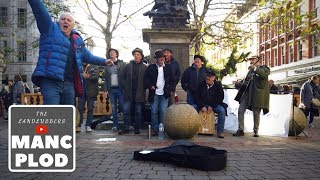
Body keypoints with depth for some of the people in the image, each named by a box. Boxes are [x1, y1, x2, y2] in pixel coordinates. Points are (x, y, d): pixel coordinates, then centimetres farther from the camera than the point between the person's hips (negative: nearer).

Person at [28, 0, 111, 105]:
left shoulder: (77, 40, 21)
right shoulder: (50, 29, 8)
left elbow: (88, 56, 34)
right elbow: (39, 9, -4)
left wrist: (104, 61, 37)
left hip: (69, 84, 6)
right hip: (50, 81, -6)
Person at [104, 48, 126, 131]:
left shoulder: (122, 64, 3)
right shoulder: (107, 65, 14)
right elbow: (106, 79, 14)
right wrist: (106, 90, 6)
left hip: (120, 89, -4)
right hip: (111, 89, 4)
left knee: (123, 107, -4)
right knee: (114, 108, 6)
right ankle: (115, 125, 12)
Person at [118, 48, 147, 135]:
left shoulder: (144, 67, 2)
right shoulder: (128, 66, 7)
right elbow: (124, 78, 8)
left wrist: (143, 89, -5)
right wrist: (125, 88, 1)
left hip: (139, 94, -1)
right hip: (128, 93, 2)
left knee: (138, 112, 7)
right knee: (126, 110, 0)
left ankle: (137, 128, 17)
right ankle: (125, 128, 8)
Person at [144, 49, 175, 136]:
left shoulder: (168, 67, 7)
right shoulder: (150, 67, 3)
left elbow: (172, 80, 12)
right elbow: (146, 79, 4)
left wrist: (171, 90, 3)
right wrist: (150, 86, -11)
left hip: (164, 94, 1)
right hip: (154, 94, 0)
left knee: (163, 112, 0)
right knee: (154, 112, 3)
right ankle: (155, 129, 12)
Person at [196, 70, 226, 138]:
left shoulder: (218, 85, -1)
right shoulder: (201, 85, 2)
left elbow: (220, 97, -3)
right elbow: (197, 97, 1)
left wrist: (211, 106, -14)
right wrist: (202, 106, -15)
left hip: (215, 105, -1)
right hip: (203, 105, 1)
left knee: (222, 110, -30)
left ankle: (220, 131, -22)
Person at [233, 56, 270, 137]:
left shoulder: (263, 68, 7)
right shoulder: (250, 71, 24)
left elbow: (265, 74, -15)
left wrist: (255, 68, -14)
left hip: (257, 93, -5)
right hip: (248, 92, 5)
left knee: (256, 113, 0)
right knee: (240, 110, -4)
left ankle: (255, 131, 15)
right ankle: (240, 130, 2)